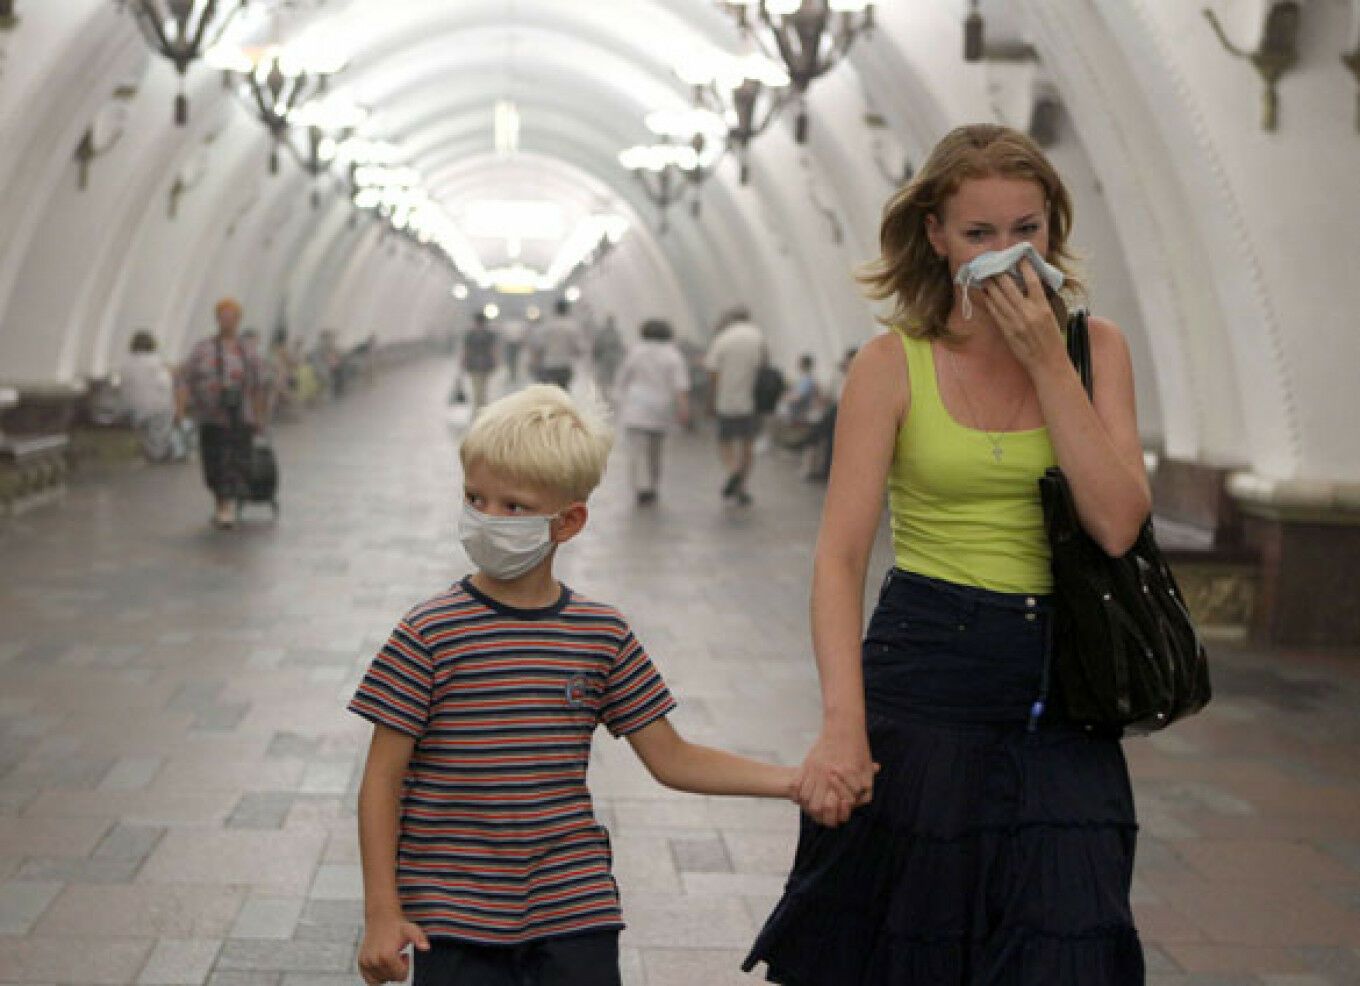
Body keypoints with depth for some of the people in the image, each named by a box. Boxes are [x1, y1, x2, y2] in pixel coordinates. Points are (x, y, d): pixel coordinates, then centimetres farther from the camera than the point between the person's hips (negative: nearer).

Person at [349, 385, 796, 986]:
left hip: (575, 913, 2)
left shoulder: (602, 636, 0)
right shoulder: (430, 635, -9)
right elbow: (382, 779, -5)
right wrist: (382, 913, -9)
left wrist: (797, 781, 0)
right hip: (453, 922, -2)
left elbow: (671, 758, 7)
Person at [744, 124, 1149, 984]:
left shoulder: (1095, 348, 4)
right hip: (925, 674, -2)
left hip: (1057, 688, 2)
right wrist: (842, 724, -23)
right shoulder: (894, 364, -3)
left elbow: (1118, 523, -9)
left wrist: (1046, 361, -11)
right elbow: (841, 553, -11)